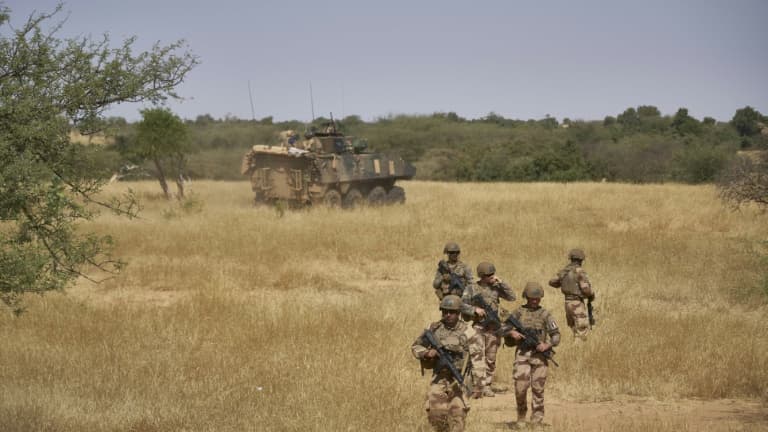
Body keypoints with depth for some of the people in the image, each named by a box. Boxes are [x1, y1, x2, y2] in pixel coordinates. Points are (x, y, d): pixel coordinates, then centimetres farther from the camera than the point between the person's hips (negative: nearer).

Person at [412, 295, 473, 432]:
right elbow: (415, 346, 12)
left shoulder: (466, 331, -5)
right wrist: (426, 353, -9)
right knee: (435, 413, -6)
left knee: (457, 415, -8)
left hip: (459, 378, -2)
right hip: (439, 378, 2)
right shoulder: (434, 329, 3)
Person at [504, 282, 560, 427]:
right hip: (522, 354, 0)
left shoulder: (545, 314, 4)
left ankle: (536, 421, 7)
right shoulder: (518, 312, 6)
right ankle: (521, 415, 14)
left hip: (539, 354, 0)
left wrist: (547, 345, -15)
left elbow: (556, 336, 2)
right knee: (521, 387, -10)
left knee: (538, 389, 0)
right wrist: (512, 332, -12)